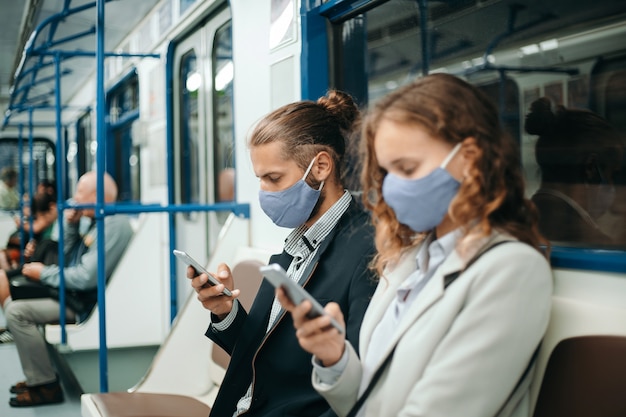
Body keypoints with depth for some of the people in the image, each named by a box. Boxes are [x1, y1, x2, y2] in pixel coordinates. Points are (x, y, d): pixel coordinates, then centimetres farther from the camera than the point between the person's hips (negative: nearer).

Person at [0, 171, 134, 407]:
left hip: (85, 304, -11)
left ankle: (45, 386, -10)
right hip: (73, 295, 11)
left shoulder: (114, 225, -20)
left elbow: (86, 278, -26)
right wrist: (71, 225, 5)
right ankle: (37, 377, 16)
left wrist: (44, 273, -13)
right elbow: (68, 259, 19)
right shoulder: (98, 223, 12)